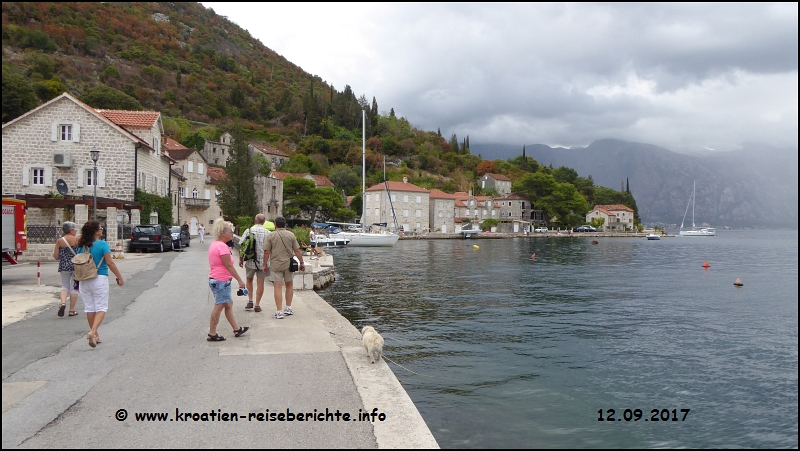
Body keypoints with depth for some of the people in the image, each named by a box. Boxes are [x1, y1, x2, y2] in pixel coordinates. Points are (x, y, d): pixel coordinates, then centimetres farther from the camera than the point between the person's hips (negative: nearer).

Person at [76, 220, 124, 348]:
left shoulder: (81, 246, 6)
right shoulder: (102, 244, -10)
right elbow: (110, 263, -12)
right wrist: (120, 277, -5)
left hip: (84, 280, 5)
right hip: (99, 279, -5)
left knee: (89, 308, 12)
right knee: (101, 308, 0)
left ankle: (95, 334, 22)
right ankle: (93, 332, -19)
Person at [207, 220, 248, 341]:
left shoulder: (214, 244, 13)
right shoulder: (222, 246, -19)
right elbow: (229, 266, -20)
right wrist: (240, 280, -17)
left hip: (215, 279, 11)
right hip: (221, 281, -11)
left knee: (229, 304, 16)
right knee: (219, 307, -3)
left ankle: (236, 329, 24)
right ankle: (212, 334, 3)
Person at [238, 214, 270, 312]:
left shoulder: (248, 231, -4)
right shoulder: (268, 233, -4)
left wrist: (241, 259, 7)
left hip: (250, 261, 0)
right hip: (263, 262, 0)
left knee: (249, 280, 21)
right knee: (260, 283, 6)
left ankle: (250, 301, 15)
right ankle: (257, 305, 8)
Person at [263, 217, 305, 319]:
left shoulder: (271, 236, -3)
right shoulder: (291, 235, 2)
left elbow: (266, 252, -5)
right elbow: (297, 250, 0)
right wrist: (302, 263, 8)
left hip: (275, 265, -2)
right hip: (288, 264, 2)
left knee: (277, 287, -2)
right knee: (289, 285, 19)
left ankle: (279, 312, -5)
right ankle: (288, 308, 23)